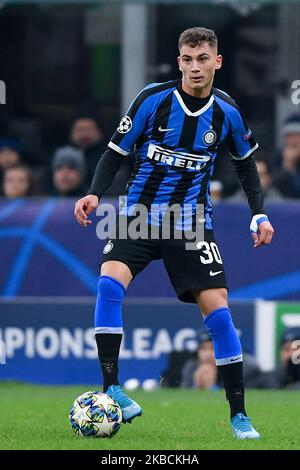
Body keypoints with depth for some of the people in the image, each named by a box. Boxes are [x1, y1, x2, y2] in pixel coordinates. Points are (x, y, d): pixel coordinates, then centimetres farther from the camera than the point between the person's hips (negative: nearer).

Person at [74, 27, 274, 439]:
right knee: (110, 282, -27)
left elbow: (246, 163, 15)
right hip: (140, 214, -1)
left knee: (218, 309, -8)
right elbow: (116, 151, -3)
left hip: (191, 223, 1)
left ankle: (238, 414, 2)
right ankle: (111, 387, -20)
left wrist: (259, 214, 6)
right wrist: (95, 193, -18)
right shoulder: (152, 99, -10)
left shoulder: (227, 113, -2)